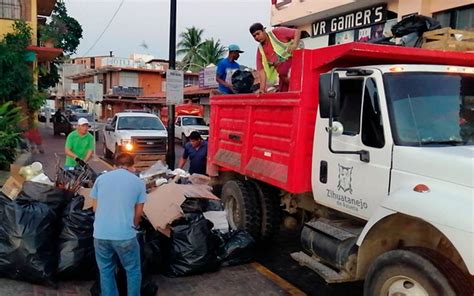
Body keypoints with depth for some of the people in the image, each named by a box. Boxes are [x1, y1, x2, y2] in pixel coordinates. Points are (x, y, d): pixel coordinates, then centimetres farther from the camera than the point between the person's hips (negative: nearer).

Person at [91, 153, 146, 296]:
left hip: (100, 234, 3)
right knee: (133, 270, 15)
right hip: (125, 235, -3)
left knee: (105, 271, 19)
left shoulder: (101, 178, 10)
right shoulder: (138, 182, 3)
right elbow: (138, 212, 9)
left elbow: (95, 207, 17)